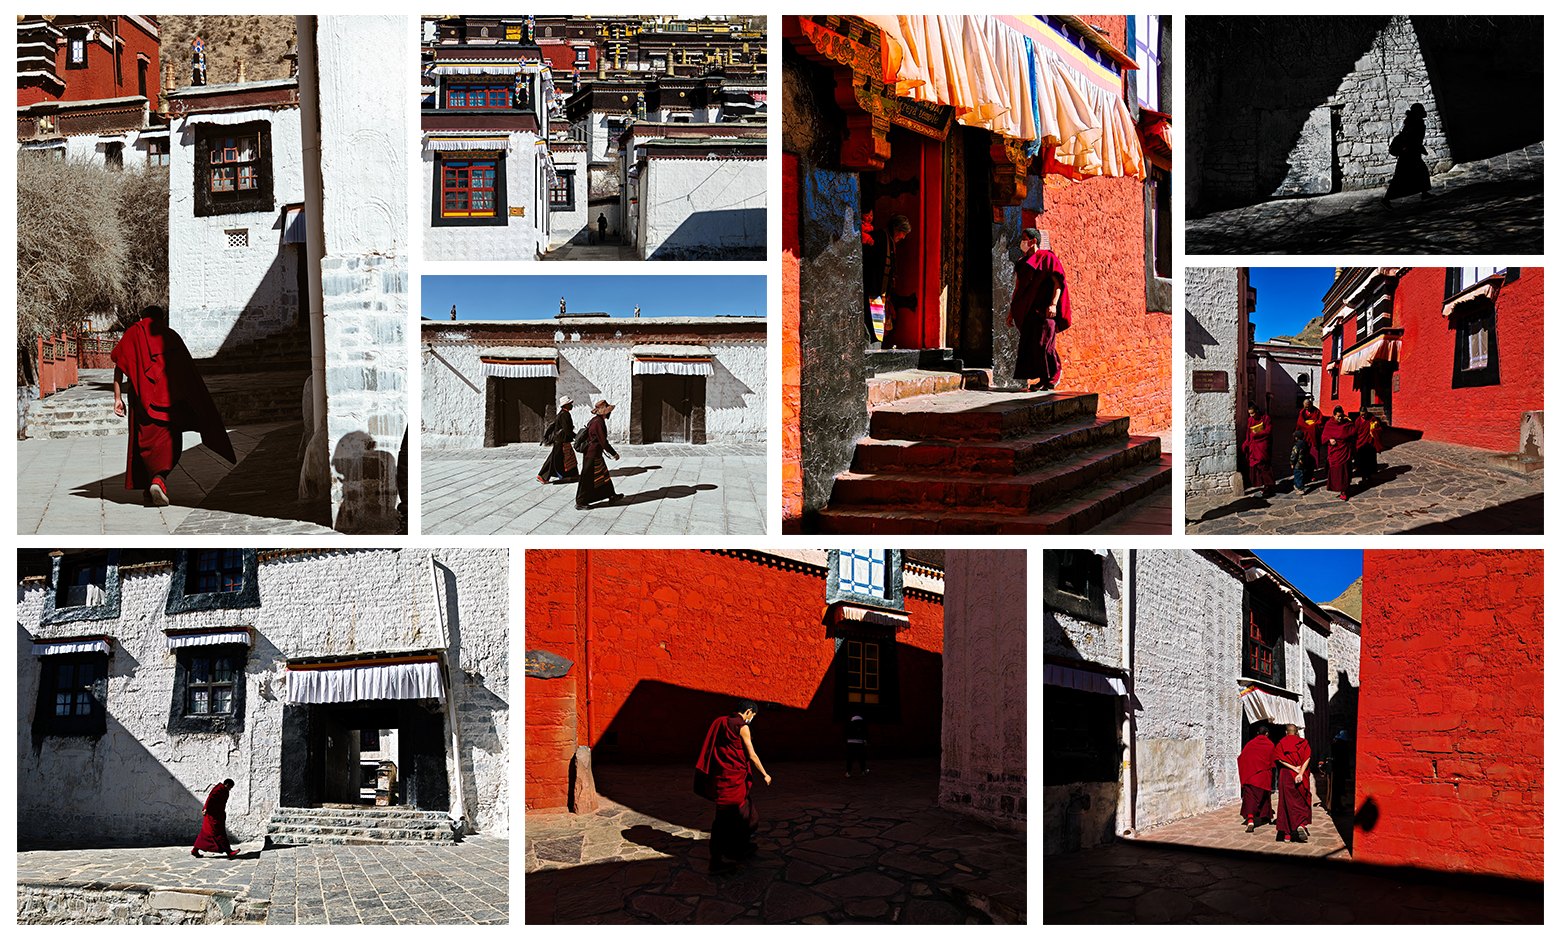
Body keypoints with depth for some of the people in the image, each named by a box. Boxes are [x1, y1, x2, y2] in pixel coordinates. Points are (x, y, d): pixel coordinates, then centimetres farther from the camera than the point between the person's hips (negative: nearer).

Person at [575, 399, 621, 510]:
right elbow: (603, 442, -22)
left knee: (603, 475, 20)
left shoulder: (594, 421, 8)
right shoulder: (599, 423, -23)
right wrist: (614, 453, -13)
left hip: (590, 453, 10)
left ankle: (611, 495, 33)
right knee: (588, 479, -2)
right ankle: (580, 503, 5)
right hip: (592, 456, -10)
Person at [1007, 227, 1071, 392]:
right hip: (1028, 312, 7)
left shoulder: (1047, 258, -2)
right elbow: (1018, 289, 21)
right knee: (1028, 345, 1)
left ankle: (1053, 376, 5)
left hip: (1044, 309, -7)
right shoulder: (1022, 263, 18)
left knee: (1042, 343, -12)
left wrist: (1053, 304, -22)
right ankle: (1041, 379, 8)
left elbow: (1058, 282, -10)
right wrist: (1012, 312, 17)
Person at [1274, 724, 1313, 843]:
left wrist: (1294, 768, -14)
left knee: (1287, 803, 3)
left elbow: (1280, 759, -10)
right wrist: (1300, 772, -17)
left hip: (1286, 775, 0)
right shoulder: (1303, 742, 7)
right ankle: (1301, 825, -18)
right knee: (1302, 801, 8)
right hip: (1301, 778, 0)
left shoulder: (1281, 743, 6)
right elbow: (1307, 758, -9)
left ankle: (1287, 834, 0)